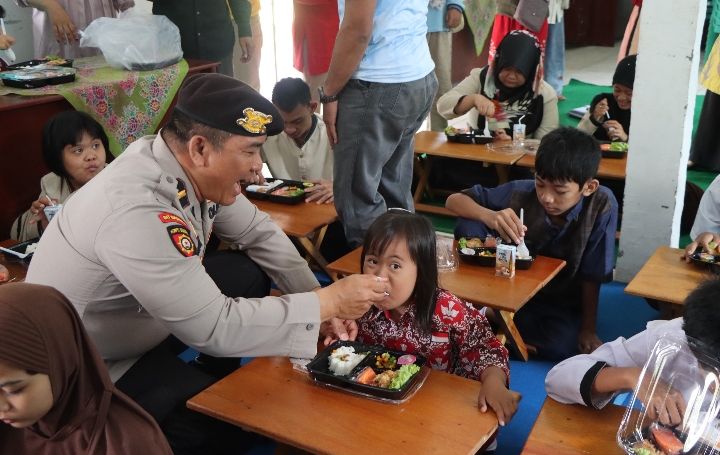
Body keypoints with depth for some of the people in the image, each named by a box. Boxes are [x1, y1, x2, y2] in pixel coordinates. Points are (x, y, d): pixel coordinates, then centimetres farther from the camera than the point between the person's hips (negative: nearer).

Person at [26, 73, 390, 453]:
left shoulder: (190, 167, -12)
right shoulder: (138, 210, -36)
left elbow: (259, 233, 1)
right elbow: (214, 328, -33)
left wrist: (319, 301, -10)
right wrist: (328, 303, -27)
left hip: (137, 321, 8)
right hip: (86, 370, -8)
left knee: (249, 272, 2)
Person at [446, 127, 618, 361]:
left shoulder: (601, 205, -25)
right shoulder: (522, 193, -22)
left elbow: (592, 275, -15)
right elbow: (454, 200, -18)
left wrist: (588, 328, -10)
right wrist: (490, 216, -37)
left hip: (559, 302, 0)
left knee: (561, 346, -31)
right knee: (469, 226, -23)